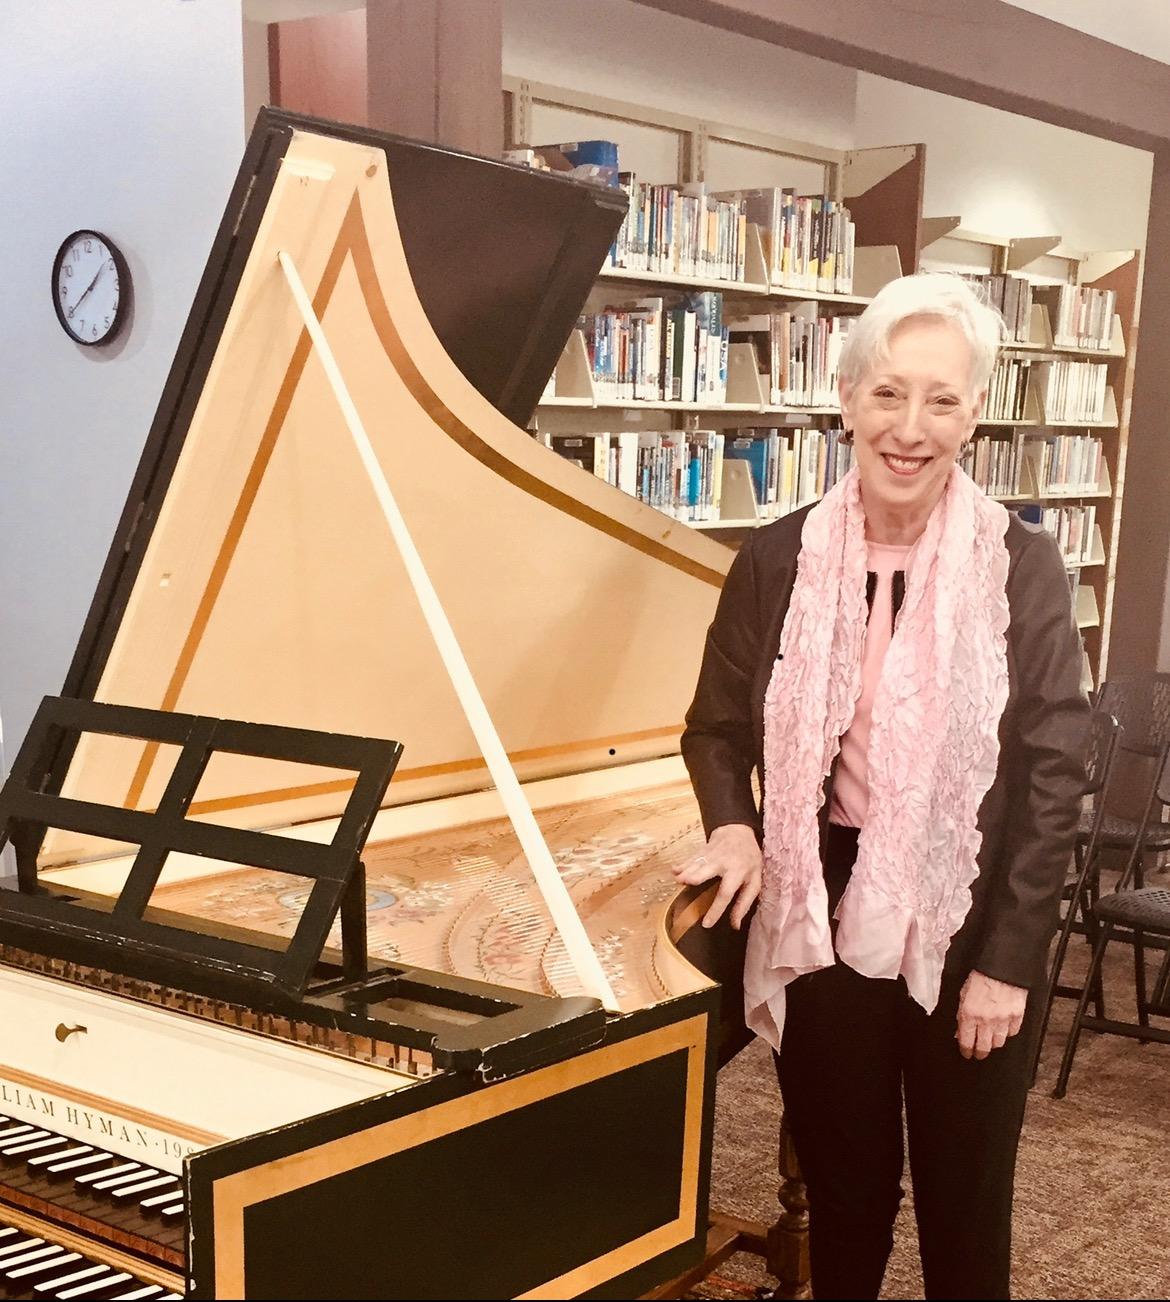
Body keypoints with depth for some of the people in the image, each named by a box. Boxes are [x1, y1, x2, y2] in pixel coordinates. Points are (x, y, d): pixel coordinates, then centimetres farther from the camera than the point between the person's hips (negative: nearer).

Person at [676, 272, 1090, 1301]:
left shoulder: (1022, 568, -9)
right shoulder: (779, 560, -4)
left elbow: (1055, 775, -7)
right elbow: (717, 726, 7)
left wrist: (1010, 960, -10)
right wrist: (735, 826, -13)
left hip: (968, 930, -1)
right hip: (820, 922, 2)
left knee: (965, 1195, 14)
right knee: (842, 1181, 17)